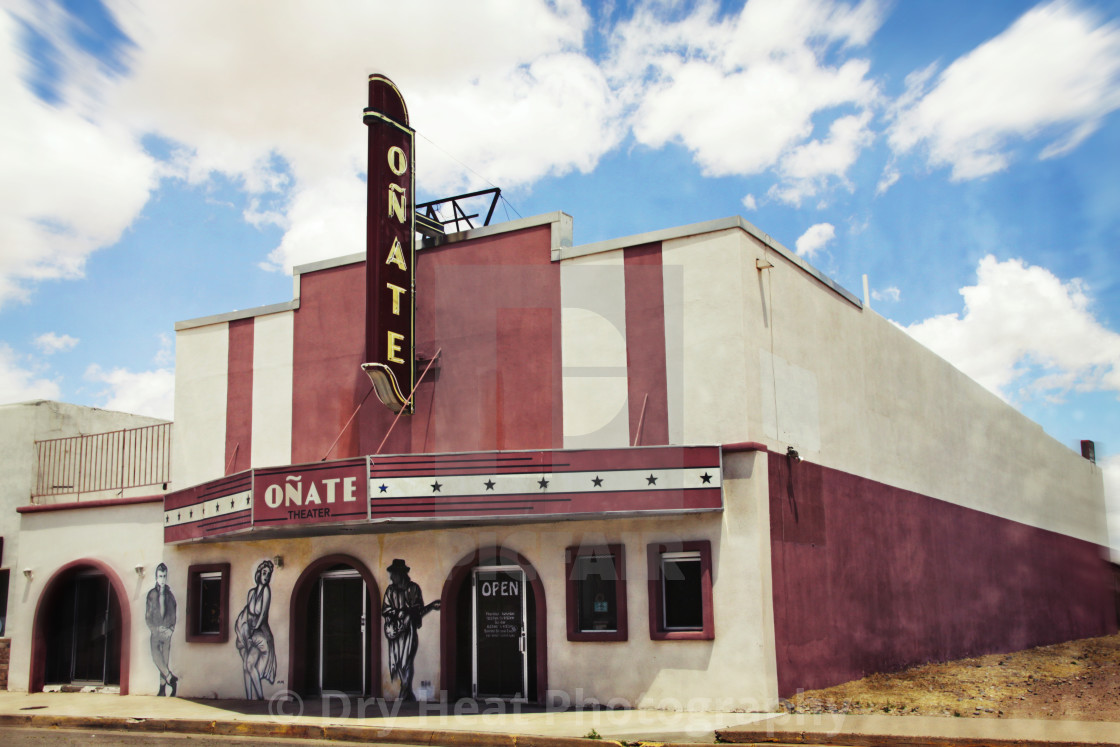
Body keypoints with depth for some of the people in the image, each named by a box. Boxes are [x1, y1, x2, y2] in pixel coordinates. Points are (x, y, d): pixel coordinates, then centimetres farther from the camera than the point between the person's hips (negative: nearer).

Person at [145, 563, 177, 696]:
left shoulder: (170, 595, 11)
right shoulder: (151, 594, 6)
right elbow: (147, 616, 5)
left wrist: (171, 629, -2)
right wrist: (156, 629, -7)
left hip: (167, 632, 1)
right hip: (155, 631, -1)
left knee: (165, 659, -4)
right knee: (156, 655, -20)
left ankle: (162, 689, -2)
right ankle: (170, 678, -19)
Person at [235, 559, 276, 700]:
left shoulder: (266, 590, -3)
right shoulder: (252, 591, 14)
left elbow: (264, 612, -10)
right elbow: (246, 611, 11)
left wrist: (255, 628, -17)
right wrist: (245, 630, -1)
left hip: (260, 631, -6)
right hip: (249, 630, 6)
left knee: (250, 663, -16)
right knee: (246, 665, 3)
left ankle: (260, 697, -13)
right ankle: (250, 699, 6)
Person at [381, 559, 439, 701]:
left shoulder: (413, 588, 1)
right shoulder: (391, 590, 8)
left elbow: (419, 610, 3)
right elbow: (384, 610, 2)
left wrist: (432, 606, -15)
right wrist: (403, 611, -10)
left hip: (409, 630, -3)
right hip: (394, 630, 3)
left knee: (405, 664, -12)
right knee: (396, 664, 1)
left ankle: (404, 696, -5)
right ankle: (409, 696, 14)